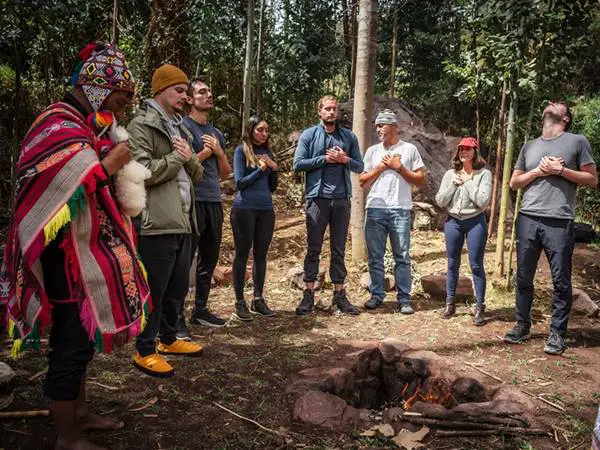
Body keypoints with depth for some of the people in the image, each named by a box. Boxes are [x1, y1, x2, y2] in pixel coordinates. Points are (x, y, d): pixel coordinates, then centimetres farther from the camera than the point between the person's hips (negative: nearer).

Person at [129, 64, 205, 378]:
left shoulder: (178, 127, 22)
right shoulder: (141, 125, -7)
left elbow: (197, 174, 19)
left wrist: (189, 158, -2)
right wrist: (177, 158, -9)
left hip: (182, 221, 9)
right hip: (157, 223, -9)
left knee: (179, 287, 17)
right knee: (154, 290, -1)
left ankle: (168, 339, 33)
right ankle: (145, 352, 13)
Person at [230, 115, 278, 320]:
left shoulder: (268, 153, 14)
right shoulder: (241, 150, 0)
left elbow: (272, 187, 15)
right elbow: (240, 182, -7)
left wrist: (274, 168, -1)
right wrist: (261, 169, -8)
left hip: (266, 209, 5)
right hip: (244, 208, -5)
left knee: (261, 255, 8)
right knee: (242, 254, 1)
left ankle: (258, 299, 17)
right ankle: (240, 302, 7)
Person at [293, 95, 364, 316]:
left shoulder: (349, 136, 12)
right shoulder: (309, 135, 5)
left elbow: (359, 166, 12)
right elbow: (298, 164, -4)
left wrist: (345, 159, -7)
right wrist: (324, 159, -10)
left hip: (342, 199, 3)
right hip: (317, 198, -2)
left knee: (339, 250, 8)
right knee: (313, 249, 1)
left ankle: (339, 294, 15)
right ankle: (309, 294, 8)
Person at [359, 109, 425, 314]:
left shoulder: (409, 149, 7)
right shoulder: (372, 151, 14)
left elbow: (420, 180, 4)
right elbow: (362, 182, 10)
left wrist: (400, 168, -6)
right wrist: (379, 168, -2)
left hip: (400, 210, -2)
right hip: (375, 209, 3)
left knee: (402, 257, 1)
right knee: (375, 256, 6)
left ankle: (404, 298, 8)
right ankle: (377, 294, 17)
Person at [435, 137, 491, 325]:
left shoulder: (484, 174, -4)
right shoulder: (450, 174, 7)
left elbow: (483, 201, -16)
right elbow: (440, 201, 3)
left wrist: (468, 182, -12)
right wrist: (454, 185, -8)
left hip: (475, 222, -3)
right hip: (453, 222, 4)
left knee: (476, 265, -1)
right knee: (453, 264, 11)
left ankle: (479, 308, 7)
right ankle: (450, 303, 22)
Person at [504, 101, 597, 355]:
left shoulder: (577, 142, 6)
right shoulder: (529, 146, 17)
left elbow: (592, 180, 4)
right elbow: (514, 183, 16)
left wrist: (560, 170, -9)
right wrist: (538, 171, -2)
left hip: (560, 222, -3)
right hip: (528, 219, 4)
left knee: (561, 281, 2)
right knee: (523, 277, 7)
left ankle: (557, 333, 12)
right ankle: (523, 326, 19)